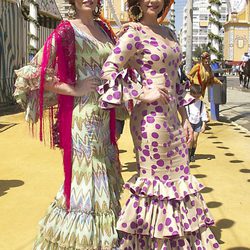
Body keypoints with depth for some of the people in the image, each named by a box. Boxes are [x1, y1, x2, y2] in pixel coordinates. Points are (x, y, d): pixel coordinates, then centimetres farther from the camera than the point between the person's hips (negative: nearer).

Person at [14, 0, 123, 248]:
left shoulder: (103, 28, 13)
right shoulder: (66, 31, -8)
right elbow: (35, 73, -14)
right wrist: (74, 89, -15)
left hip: (104, 114, 8)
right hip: (81, 113, -8)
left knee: (105, 171, 15)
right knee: (84, 172, -2)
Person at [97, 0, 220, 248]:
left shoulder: (168, 33, 16)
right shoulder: (134, 34, -8)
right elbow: (108, 71, -16)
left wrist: (185, 118, 15)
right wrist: (143, 95, -18)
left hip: (172, 119, 8)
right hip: (151, 118, -8)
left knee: (179, 178, 13)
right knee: (159, 181, 1)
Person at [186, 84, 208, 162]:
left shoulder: (201, 104, -3)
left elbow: (204, 115, 0)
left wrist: (203, 125, -3)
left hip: (198, 123, 2)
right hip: (189, 123, -2)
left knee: (195, 139, 3)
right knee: (190, 139, -10)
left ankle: (192, 155, 16)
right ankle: (188, 155, 1)